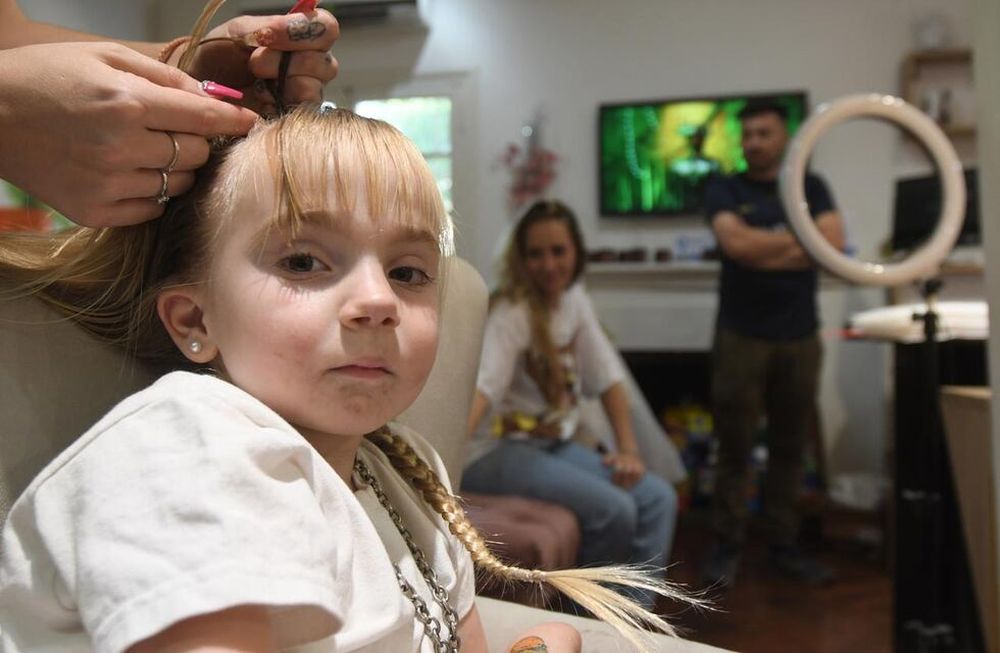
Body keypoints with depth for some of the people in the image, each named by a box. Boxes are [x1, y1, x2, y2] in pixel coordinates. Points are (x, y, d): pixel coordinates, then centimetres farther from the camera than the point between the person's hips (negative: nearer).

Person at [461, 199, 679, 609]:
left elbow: (607, 376, 7)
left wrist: (628, 448, -2)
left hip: (555, 444, 8)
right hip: (500, 450, -8)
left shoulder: (574, 300, 4)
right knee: (614, 510, -22)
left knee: (659, 499, -4)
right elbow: (482, 386, -35)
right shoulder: (511, 314, -19)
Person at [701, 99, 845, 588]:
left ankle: (783, 545, 19)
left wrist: (763, 248, -9)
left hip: (800, 336, 3)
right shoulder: (724, 189, 5)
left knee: (790, 448, 8)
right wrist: (799, 237, -2)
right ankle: (727, 547, 11)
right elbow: (735, 243, -13)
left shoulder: (811, 188, 11)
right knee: (734, 447, 0)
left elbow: (834, 243, -5)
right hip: (741, 336, -2)